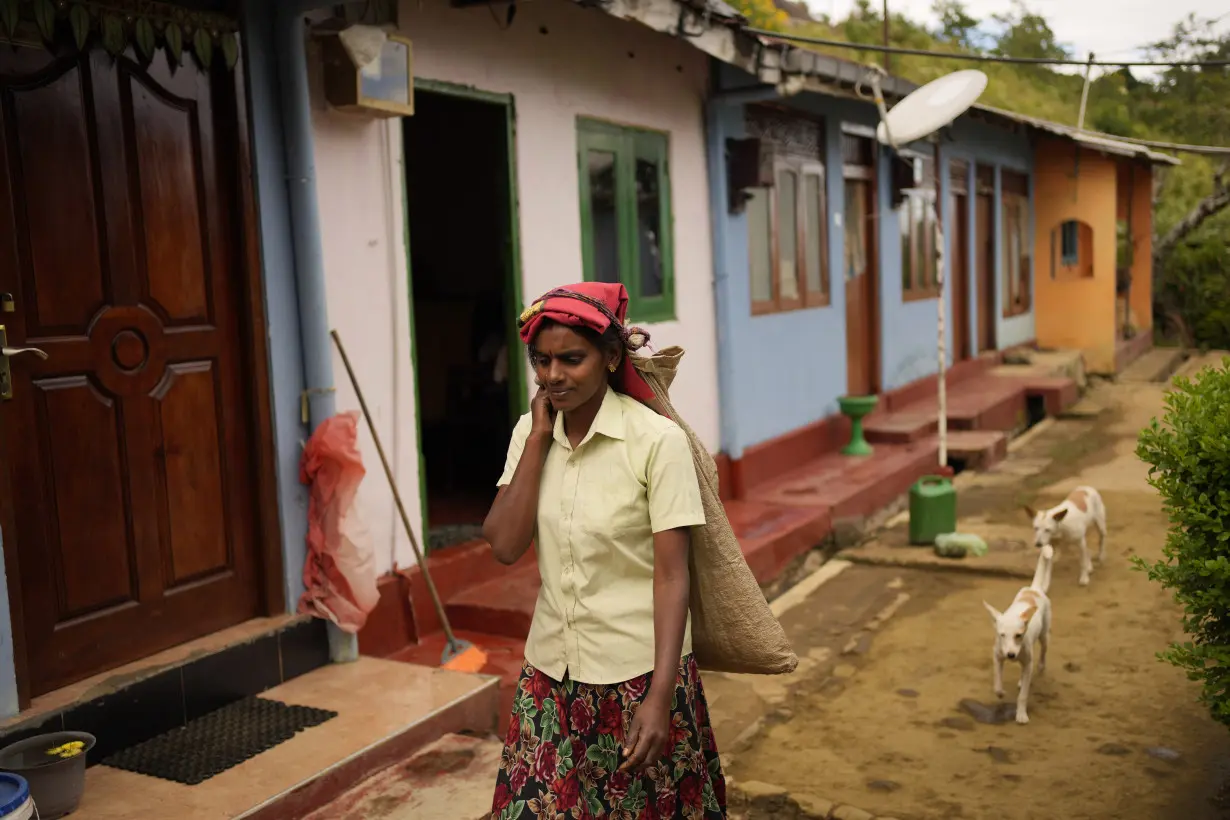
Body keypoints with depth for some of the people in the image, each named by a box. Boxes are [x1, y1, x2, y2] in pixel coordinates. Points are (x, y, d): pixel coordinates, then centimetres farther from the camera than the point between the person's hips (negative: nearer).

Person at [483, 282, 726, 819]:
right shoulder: (530, 432, 0)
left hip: (637, 673, -4)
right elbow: (505, 545, -9)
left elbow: (671, 575, -14)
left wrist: (660, 697, -19)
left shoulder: (657, 439, -15)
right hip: (551, 671, 4)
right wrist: (538, 436, -12)